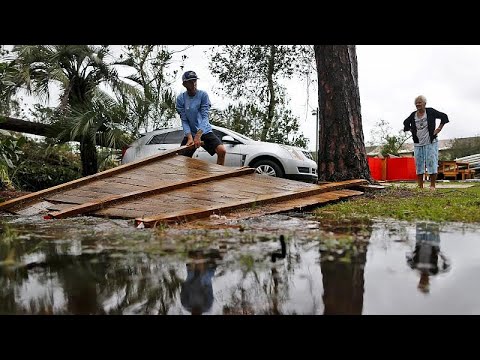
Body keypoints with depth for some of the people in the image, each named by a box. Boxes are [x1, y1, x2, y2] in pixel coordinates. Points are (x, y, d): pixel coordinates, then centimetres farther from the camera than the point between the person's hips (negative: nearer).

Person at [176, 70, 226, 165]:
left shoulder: (203, 95, -8)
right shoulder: (180, 99, -4)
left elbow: (205, 117, -15)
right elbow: (184, 120, -8)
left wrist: (198, 135, -28)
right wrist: (190, 137, -24)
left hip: (205, 131, -1)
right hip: (190, 133, 1)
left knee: (222, 150, -20)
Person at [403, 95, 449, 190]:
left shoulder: (430, 112, -4)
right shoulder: (413, 115, 6)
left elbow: (444, 117, 1)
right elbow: (406, 123, 24)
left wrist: (439, 129, -4)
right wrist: (412, 131, 11)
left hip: (430, 143, -4)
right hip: (418, 144, 4)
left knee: (432, 164, -6)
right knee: (419, 165, 4)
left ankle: (432, 186, 0)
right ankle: (420, 186, 9)